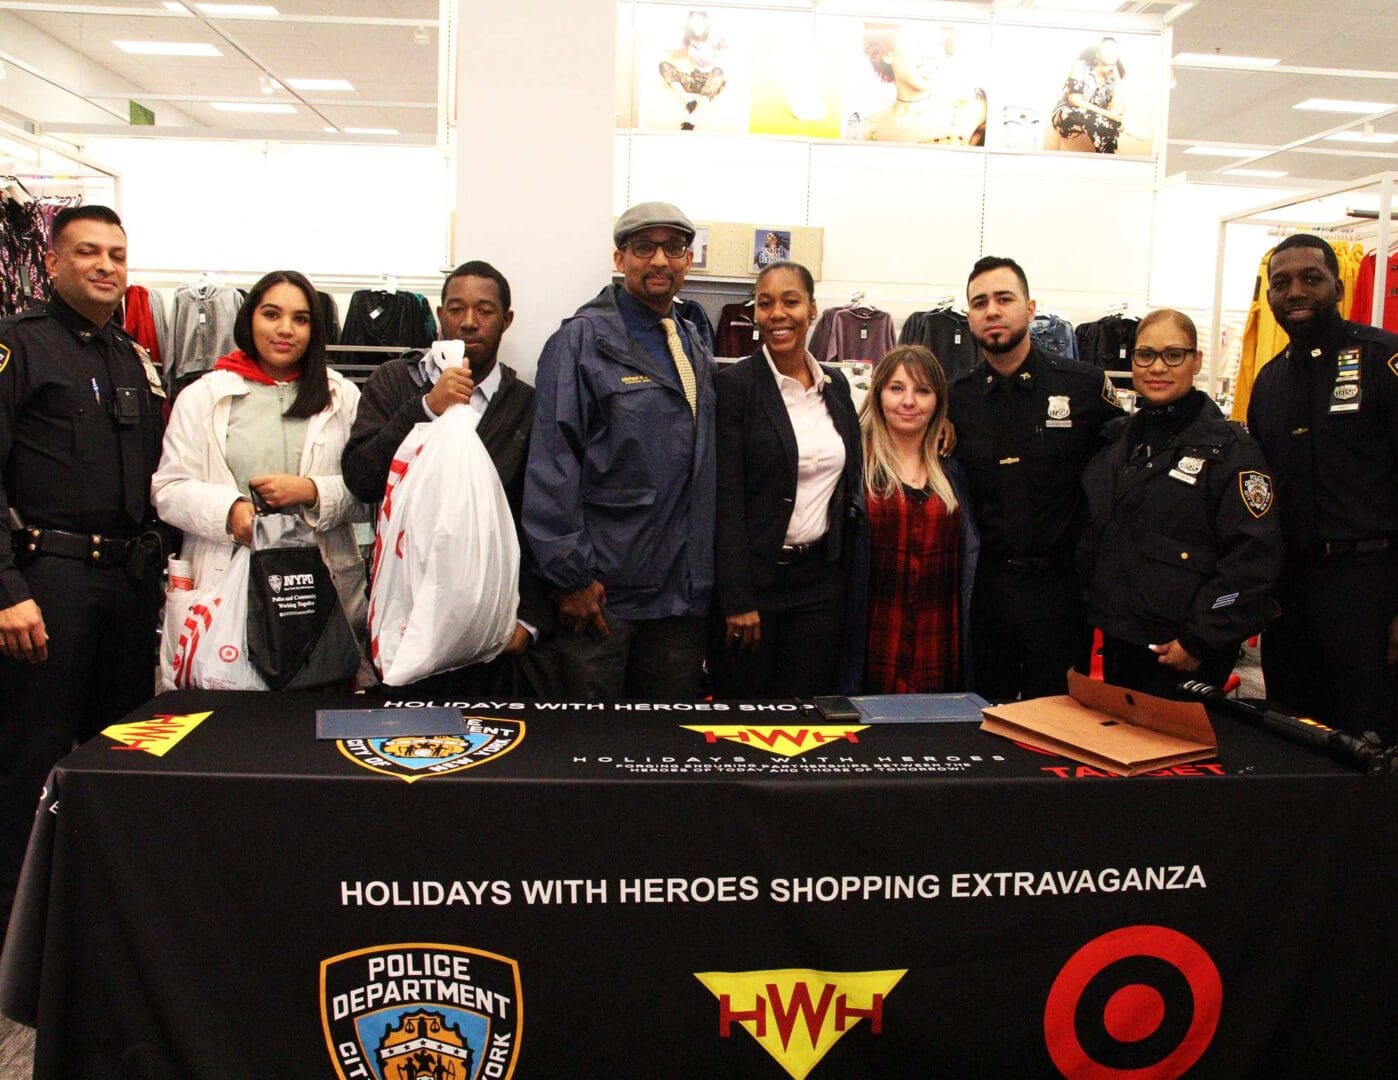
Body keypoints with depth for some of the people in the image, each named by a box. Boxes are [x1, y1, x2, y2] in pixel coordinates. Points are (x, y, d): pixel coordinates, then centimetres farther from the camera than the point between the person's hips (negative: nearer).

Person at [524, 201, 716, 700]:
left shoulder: (695, 346, 14)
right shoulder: (581, 340, -7)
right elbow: (551, 462, -13)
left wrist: (702, 573, 12)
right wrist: (571, 574, -16)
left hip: (682, 588, 6)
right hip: (602, 589, -6)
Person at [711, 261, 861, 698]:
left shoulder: (835, 384, 9)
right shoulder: (735, 385, -8)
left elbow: (848, 487, 15)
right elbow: (726, 500, -12)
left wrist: (844, 578, 10)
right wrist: (737, 600, -15)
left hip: (820, 577, 5)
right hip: (754, 576, -5)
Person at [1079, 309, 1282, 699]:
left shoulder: (1229, 448, -10)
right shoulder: (1118, 440, 10)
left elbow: (1253, 557, -17)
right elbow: (1092, 534, 19)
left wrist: (1199, 640, -18)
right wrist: (1093, 606, 10)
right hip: (1117, 643, 6)